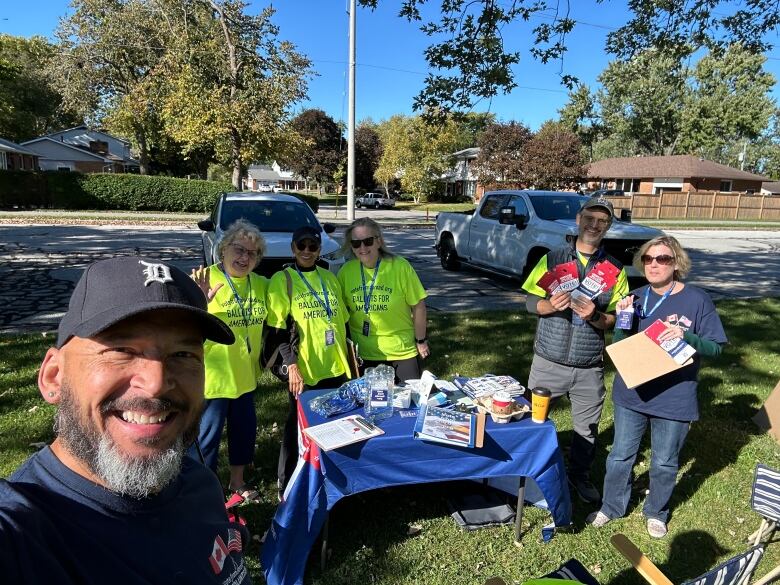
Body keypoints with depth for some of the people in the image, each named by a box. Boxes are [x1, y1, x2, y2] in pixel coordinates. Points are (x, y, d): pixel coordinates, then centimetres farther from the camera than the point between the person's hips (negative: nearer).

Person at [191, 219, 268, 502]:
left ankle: (237, 481, 41)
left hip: (246, 373, 6)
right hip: (213, 375, -6)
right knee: (207, 434, 6)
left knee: (245, 428, 19)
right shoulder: (206, 280, -15)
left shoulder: (261, 284, 2)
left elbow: (266, 322, 17)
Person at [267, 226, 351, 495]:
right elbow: (279, 329, -9)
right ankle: (287, 486, 24)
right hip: (305, 371, -5)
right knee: (299, 428, 5)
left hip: (336, 367, 5)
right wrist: (292, 366, -18)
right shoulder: (282, 280, -5)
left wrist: (349, 358, 13)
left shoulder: (329, 277, 10)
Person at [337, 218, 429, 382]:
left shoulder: (400, 267, -14)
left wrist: (421, 341, -1)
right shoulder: (346, 271, -5)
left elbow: (418, 307, -7)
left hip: (402, 352, -2)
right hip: (362, 354, 2)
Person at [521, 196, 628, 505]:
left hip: (590, 367, 1)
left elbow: (619, 318, 0)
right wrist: (551, 305, -21)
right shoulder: (552, 259, 0)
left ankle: (580, 474, 39)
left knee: (587, 427, 14)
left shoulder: (615, 269, 2)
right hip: (549, 361, -1)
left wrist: (596, 316, -20)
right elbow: (530, 302, 0)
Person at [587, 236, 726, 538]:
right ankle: (611, 507, 36)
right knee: (620, 455, 15)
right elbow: (619, 346, 3)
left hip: (675, 398, -2)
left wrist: (686, 336, -27)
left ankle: (656, 513, 40)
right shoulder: (636, 297, -2)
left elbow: (715, 347, -8)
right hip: (631, 393, 2)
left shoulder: (697, 299, -10)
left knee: (664, 463, 16)